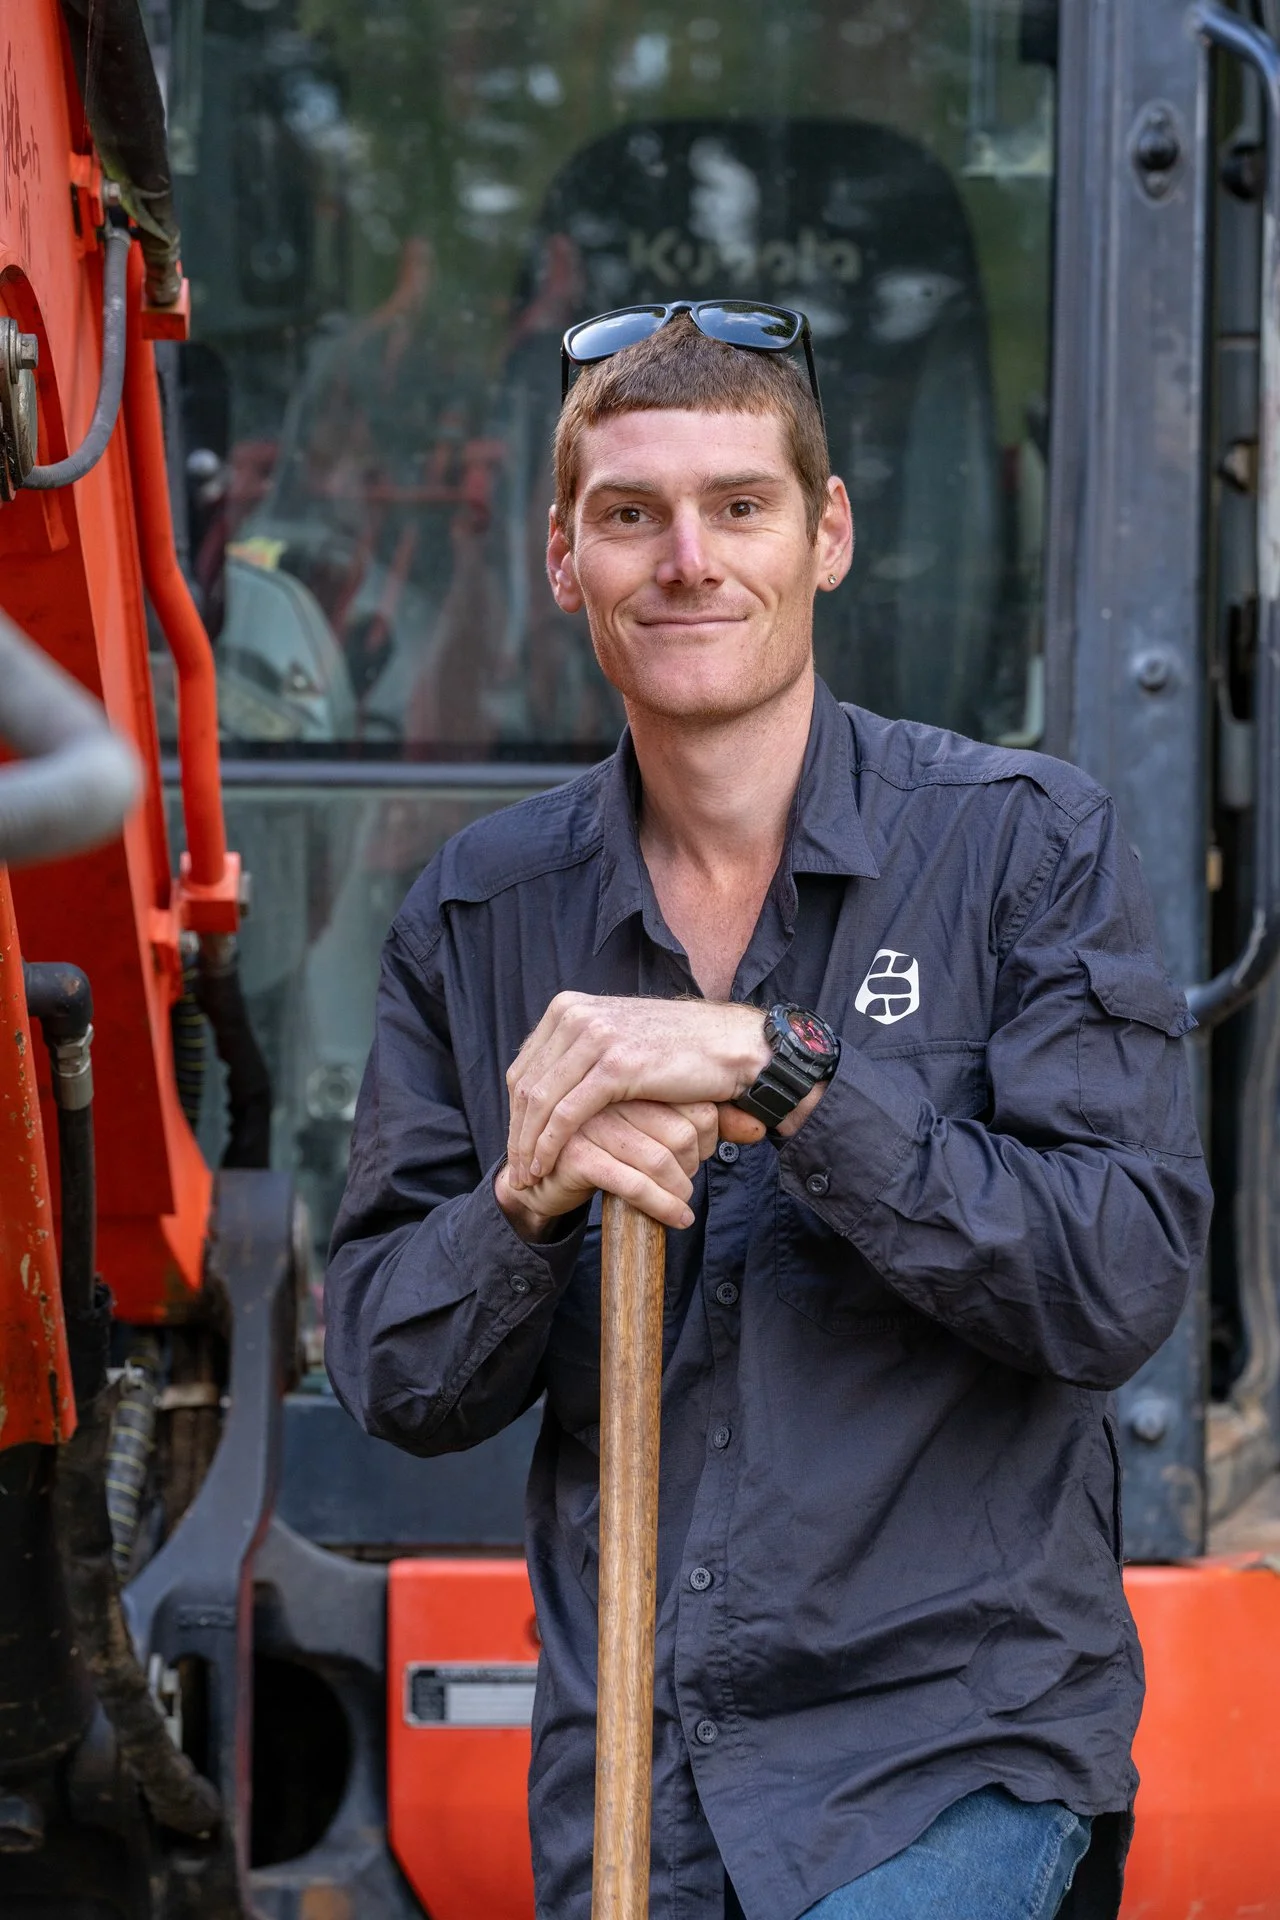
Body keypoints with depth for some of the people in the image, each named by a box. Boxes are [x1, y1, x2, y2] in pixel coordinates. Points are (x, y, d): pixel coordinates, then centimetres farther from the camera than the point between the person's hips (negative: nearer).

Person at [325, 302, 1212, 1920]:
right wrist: (533, 1203, -15)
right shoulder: (476, 915, 6)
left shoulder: (1027, 846, -4)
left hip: (947, 1745, -3)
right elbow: (393, 1384, 5)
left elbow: (1121, 1283, -14)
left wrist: (781, 1073, -20)